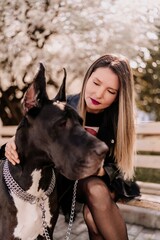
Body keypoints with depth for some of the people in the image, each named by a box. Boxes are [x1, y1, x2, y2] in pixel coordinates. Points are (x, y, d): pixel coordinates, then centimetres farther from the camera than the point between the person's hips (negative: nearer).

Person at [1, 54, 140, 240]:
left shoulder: (119, 119, -15)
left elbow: (119, 164, -10)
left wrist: (102, 170, -32)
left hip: (107, 180, 0)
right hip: (71, 178, 1)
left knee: (93, 215, -31)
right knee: (94, 190, -33)